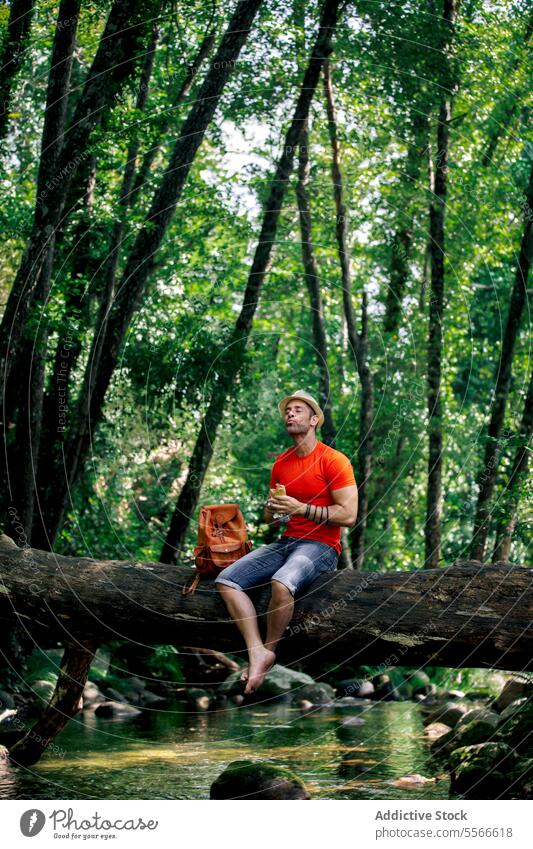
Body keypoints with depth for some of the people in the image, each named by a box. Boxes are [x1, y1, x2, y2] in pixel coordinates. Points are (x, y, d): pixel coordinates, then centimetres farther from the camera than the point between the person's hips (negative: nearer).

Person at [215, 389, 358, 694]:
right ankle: (257, 650, -21)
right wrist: (272, 511, -3)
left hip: (321, 546, -7)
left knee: (282, 583, -37)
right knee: (226, 580, -12)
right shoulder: (281, 463, 13)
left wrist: (302, 508, -19)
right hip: (286, 542, 7)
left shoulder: (334, 461, -7)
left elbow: (348, 516, -14)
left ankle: (270, 650, -13)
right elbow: (269, 516, 22)